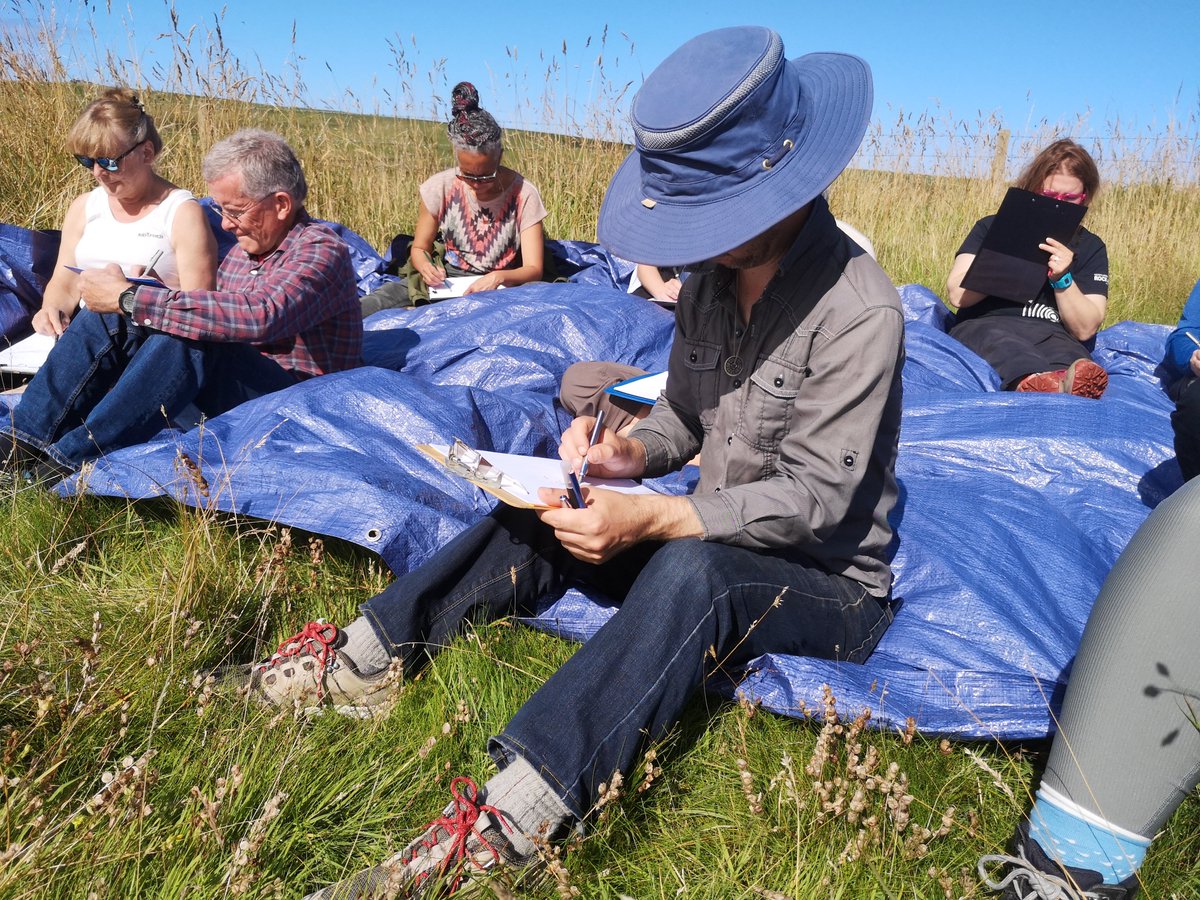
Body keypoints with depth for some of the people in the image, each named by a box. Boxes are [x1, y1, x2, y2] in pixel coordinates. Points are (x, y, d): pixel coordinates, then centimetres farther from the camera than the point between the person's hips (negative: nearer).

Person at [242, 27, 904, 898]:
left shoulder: (859, 313, -22)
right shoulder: (716, 276, 1)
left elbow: (812, 498, -25)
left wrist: (651, 518, -34)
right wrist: (633, 452, -12)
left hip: (828, 585, -7)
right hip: (714, 540, 7)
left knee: (691, 570, -39)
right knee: (544, 516, -4)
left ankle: (510, 819, -43)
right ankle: (364, 658, -5)